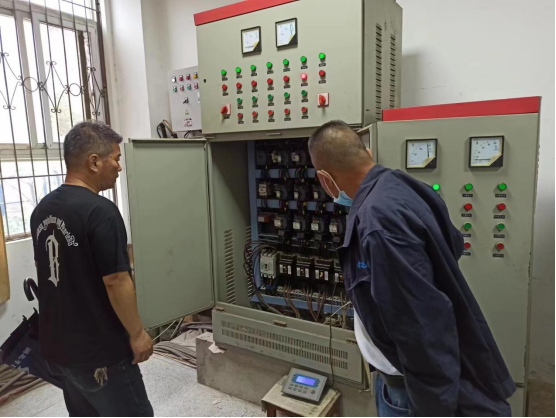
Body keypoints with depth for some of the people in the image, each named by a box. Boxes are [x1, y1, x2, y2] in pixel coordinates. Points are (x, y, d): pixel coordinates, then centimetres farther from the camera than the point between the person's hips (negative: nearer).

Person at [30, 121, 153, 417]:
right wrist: (137, 334, -12)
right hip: (100, 351, -8)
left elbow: (50, 272, 13)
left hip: (57, 345, 8)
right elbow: (116, 281, -23)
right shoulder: (100, 211, -23)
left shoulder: (42, 209, 4)